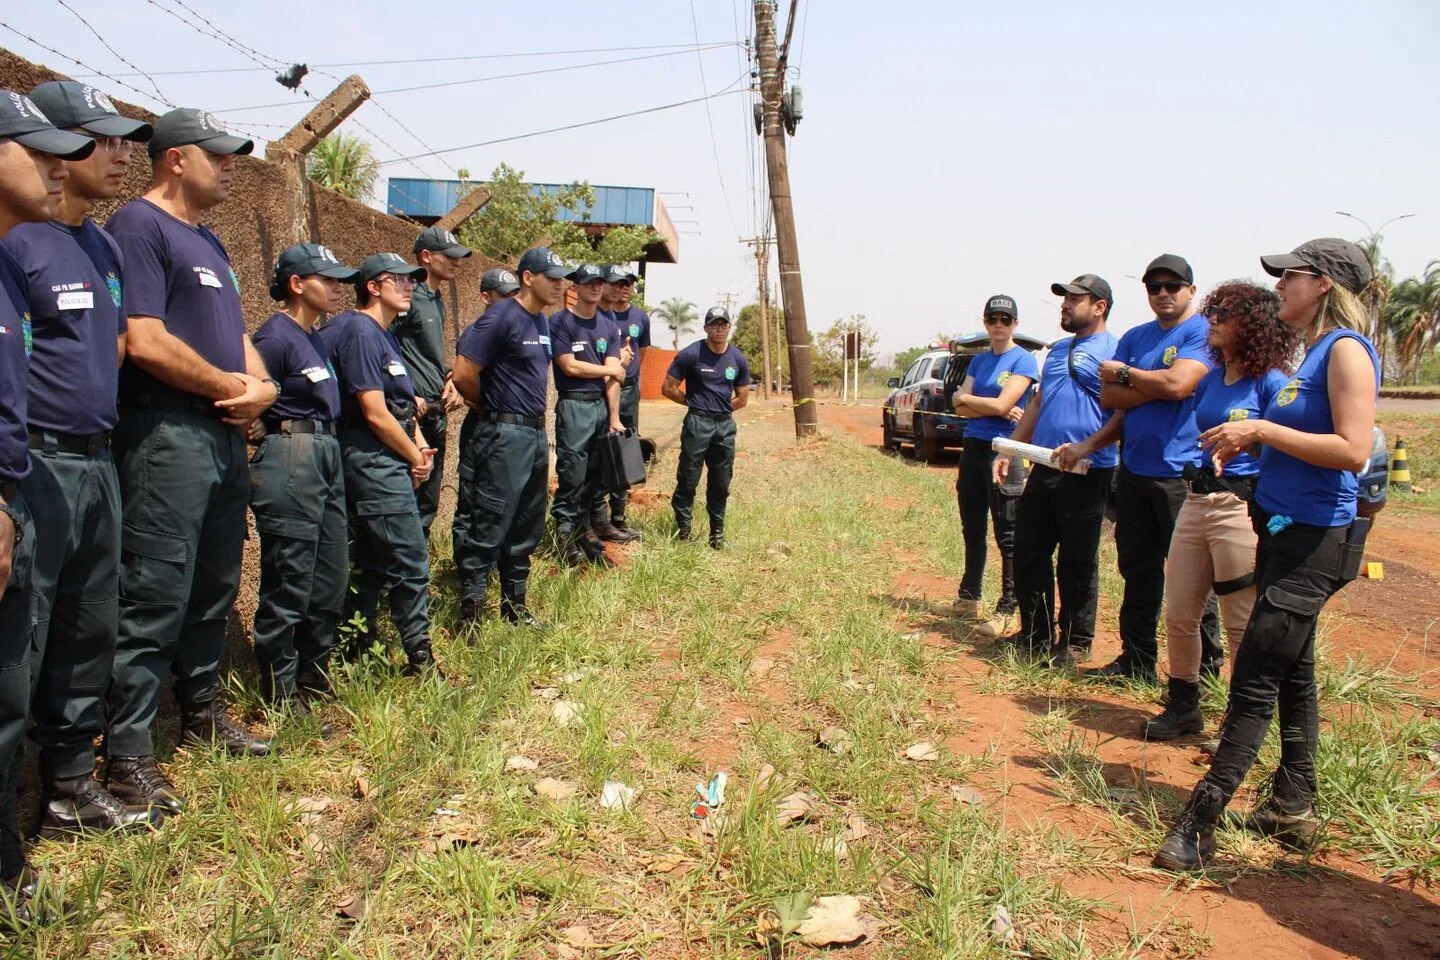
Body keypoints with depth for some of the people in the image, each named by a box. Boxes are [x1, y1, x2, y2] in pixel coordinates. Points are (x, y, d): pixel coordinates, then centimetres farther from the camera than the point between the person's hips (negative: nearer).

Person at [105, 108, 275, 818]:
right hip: (167, 434, -9)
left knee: (215, 589, 17)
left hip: (225, 435, 9)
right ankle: (128, 758, 1)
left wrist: (261, 385, 1)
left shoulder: (207, 240, 19)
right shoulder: (139, 226, -9)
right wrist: (233, 387, -10)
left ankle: (203, 713, 31)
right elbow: (145, 341, -19)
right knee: (155, 599, -7)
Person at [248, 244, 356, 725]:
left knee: (330, 581, 15)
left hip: (327, 458, 9)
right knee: (288, 586, -3)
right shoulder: (276, 335, -10)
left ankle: (314, 680, 29)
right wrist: (277, 437, -8)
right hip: (290, 460, -9)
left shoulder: (317, 338, 17)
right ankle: (283, 699, 8)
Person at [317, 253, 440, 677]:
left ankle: (357, 653, 24)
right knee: (409, 558, -6)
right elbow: (376, 414, -18)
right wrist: (415, 457, -7)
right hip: (374, 460, -10)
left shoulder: (384, 336, 18)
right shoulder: (360, 332, -13)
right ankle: (419, 655, 4)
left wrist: (422, 447, 2)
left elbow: (404, 403, 19)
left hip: (387, 461, 10)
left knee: (372, 562, 15)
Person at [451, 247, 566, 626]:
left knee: (527, 526, 15)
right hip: (505, 434, -9)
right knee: (491, 527, -5)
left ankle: (514, 604, 27)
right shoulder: (501, 317, -14)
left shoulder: (542, 321, 12)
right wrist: (493, 406, -2)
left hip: (536, 432, 9)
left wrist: (537, 417, 15)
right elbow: (463, 375, -18)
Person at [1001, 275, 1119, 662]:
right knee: (1028, 553, 12)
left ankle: (1075, 643, 14)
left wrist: (1087, 446, -25)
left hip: (1086, 474, -8)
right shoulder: (1058, 350, 19)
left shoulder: (1113, 350, -7)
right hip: (1043, 470, 8)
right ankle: (1035, 634, 25)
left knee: (1077, 563, 2)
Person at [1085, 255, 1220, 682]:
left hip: (1180, 474, -7)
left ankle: (1206, 667, 8)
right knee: (1137, 571, 13)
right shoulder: (1134, 337, 14)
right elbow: (1109, 397, 5)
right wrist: (1156, 388, -11)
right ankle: (1136, 659, 23)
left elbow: (1177, 383, -21)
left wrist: (1126, 374, -6)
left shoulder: (1202, 333, -6)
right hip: (1133, 470, 7)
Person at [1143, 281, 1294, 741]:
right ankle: (1183, 707, 29)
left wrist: (1247, 439, -23)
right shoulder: (1209, 380, 13)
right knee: (1179, 615, 13)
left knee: (1243, 626, 1)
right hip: (1195, 502, 8)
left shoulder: (1271, 383, -9)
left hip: (1242, 508, -8)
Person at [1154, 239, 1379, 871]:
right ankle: (1292, 808, 26)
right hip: (1286, 532, 10)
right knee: (1290, 674, 15)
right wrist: (1248, 442, 6)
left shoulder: (1346, 349, -14)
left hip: (1315, 540, -10)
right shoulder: (1313, 352, 14)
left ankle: (1199, 828, -7)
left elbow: (1353, 450, -23)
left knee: (1254, 682, -9)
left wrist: (1263, 430, -19)